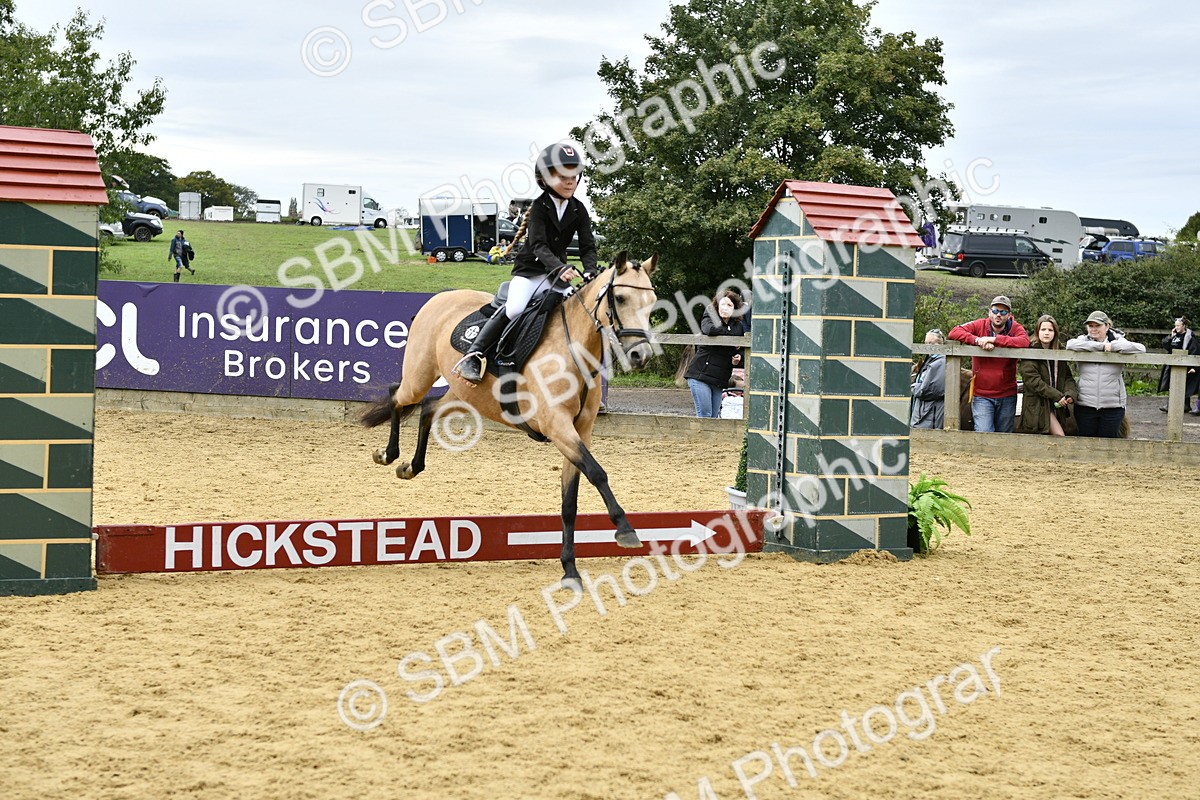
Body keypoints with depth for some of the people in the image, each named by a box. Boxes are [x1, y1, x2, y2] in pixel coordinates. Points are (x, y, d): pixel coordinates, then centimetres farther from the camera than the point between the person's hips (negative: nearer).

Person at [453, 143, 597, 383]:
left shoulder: (578, 210, 1)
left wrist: (590, 273, -23)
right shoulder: (539, 207, -12)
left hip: (558, 273, 5)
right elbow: (539, 246, -24)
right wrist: (560, 268, -42)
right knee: (514, 309, -27)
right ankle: (474, 355, -24)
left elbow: (588, 247, -2)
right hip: (529, 270, -5)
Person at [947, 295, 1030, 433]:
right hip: (982, 395, -1)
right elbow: (954, 332, -11)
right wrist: (978, 340, -24)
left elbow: (1024, 342, -23)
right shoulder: (979, 325, 0)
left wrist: (994, 339, -26)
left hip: (1007, 396, 1)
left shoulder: (1015, 328, -1)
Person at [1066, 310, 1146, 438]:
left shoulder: (1117, 341, 3)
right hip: (1085, 406, 1)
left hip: (1112, 407, -1)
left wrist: (1112, 346, -15)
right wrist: (1101, 346, -17)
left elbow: (1141, 348, -11)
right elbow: (1070, 345, -18)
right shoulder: (1084, 341, 5)